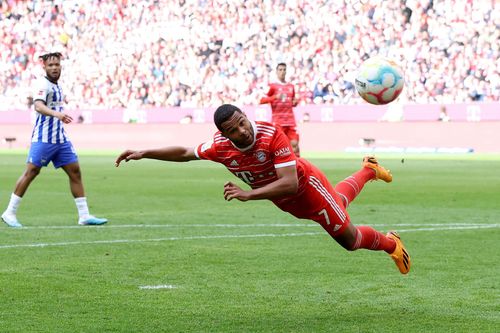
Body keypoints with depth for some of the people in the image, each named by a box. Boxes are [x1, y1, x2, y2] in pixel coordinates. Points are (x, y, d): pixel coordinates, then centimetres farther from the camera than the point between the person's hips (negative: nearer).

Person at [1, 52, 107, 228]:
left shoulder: (56, 86, 14)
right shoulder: (43, 84, -12)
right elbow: (38, 106, -31)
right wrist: (57, 113, -45)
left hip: (60, 139, 8)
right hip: (43, 139, -8)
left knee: (75, 172, 2)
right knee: (31, 172, -7)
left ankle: (84, 216, 5)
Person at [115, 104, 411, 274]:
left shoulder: (272, 135, -41)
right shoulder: (220, 147, -25)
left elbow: (289, 183, -44)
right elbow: (184, 153, -7)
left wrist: (249, 195, -50)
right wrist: (143, 154, -13)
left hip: (306, 184, -6)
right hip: (286, 202, 6)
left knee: (349, 239, 2)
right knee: (339, 202, 32)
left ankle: (390, 243, 33)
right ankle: (368, 171, 60)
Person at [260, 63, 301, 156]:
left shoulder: (291, 86, 16)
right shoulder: (272, 86, 1)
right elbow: (261, 100, -7)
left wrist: (295, 102, 3)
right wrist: (275, 97, -21)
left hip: (290, 120, 4)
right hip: (278, 121, -4)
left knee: (294, 143, -3)